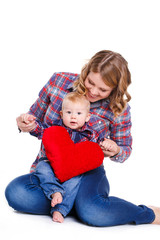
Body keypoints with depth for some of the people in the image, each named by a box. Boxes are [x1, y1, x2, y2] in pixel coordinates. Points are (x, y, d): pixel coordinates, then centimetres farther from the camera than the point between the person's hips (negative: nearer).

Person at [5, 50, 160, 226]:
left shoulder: (119, 109, -9)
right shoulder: (58, 81, -7)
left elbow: (126, 149, 6)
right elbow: (36, 118, 7)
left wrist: (115, 152, -20)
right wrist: (28, 125, -19)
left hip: (88, 172, -2)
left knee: (91, 213, -37)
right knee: (15, 193, -31)